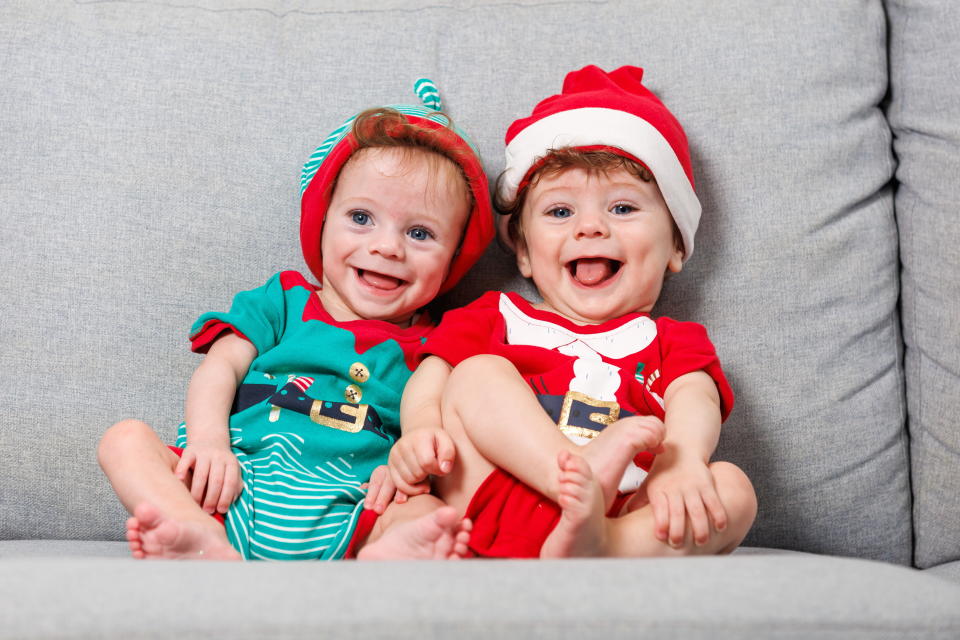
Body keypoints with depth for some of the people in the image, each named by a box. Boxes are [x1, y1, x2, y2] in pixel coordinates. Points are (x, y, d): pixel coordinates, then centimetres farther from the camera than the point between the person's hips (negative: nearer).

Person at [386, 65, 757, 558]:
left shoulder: (674, 342, 23)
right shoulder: (492, 317, 25)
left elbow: (694, 401, 2)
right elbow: (429, 382, 11)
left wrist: (681, 461, -24)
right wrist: (420, 431, -15)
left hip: (623, 526, 0)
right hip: (485, 519, 0)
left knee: (731, 489, -20)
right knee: (478, 372, -10)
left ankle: (593, 552, -47)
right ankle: (583, 472, -35)